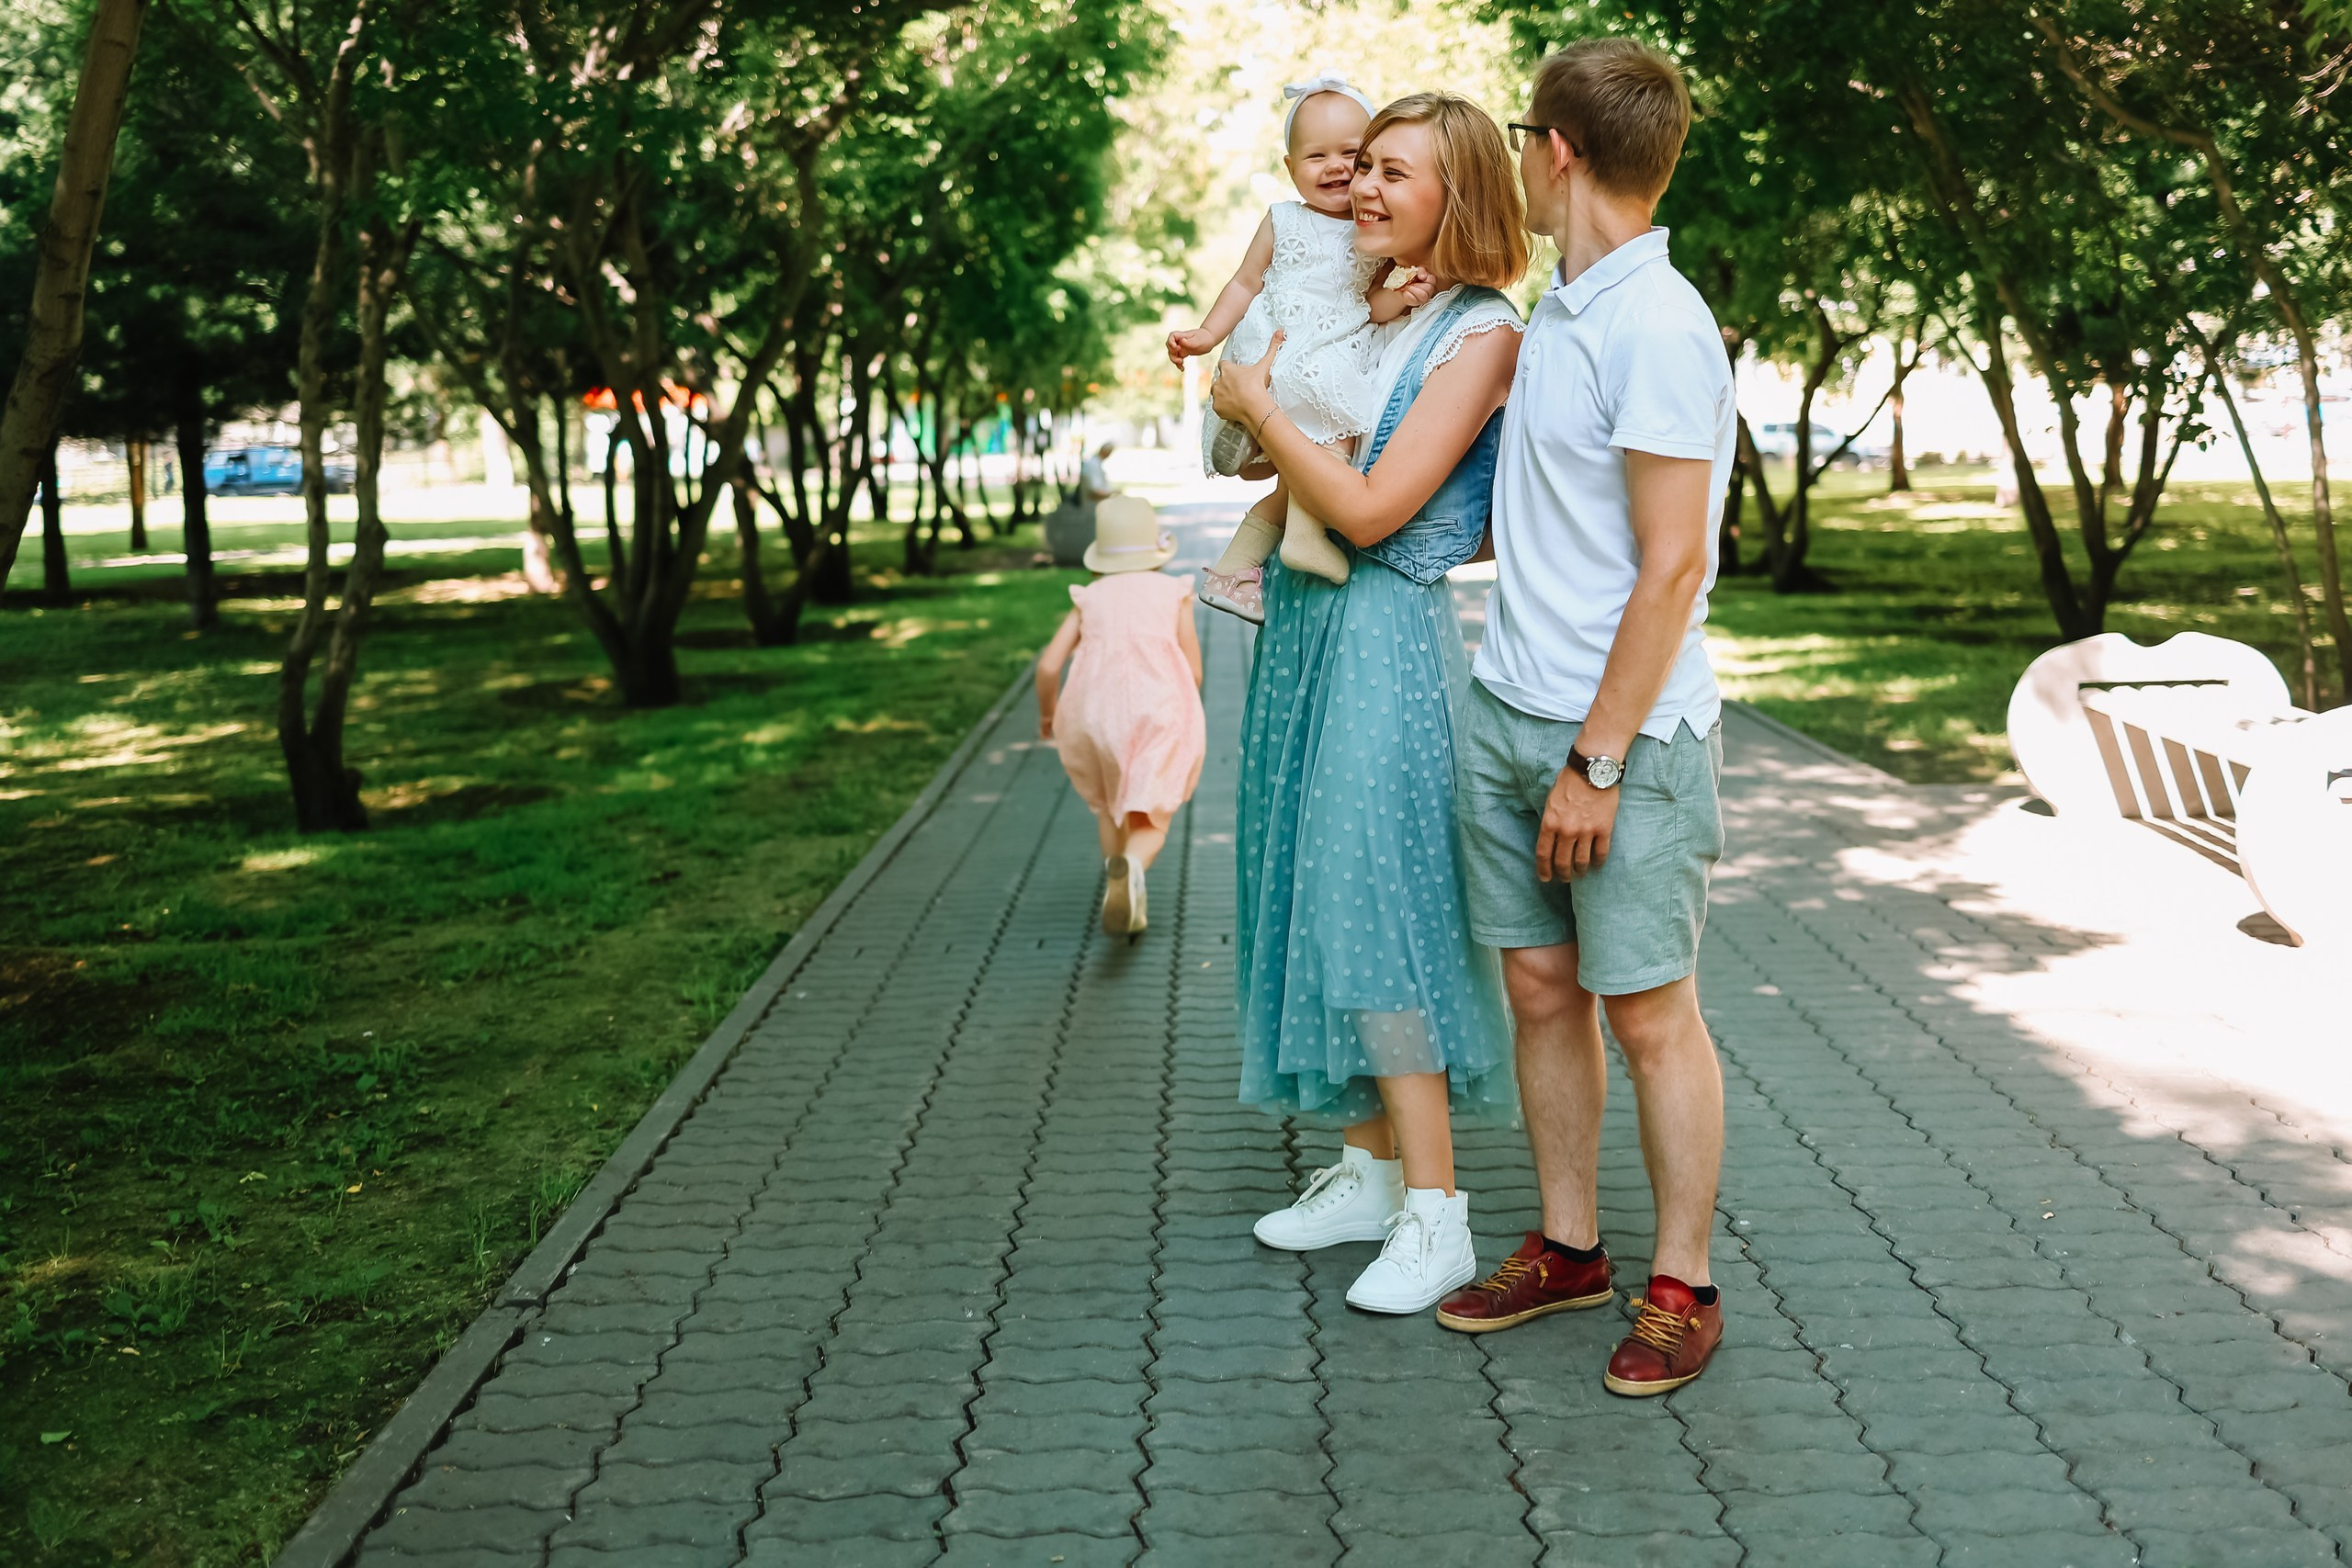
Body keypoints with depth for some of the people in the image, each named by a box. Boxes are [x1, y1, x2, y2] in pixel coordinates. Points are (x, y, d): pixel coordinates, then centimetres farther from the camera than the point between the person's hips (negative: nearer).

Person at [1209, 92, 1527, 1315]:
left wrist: (1260, 406, -10)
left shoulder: (1480, 336, -11)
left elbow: (1370, 510, -19)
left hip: (1387, 641, -8)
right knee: (1323, 895, 12)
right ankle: (1367, 1169, 24)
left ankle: (1435, 1215, 3)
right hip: (1306, 627, 9)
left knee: (1381, 904, -7)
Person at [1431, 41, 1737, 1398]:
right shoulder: (1554, 316, 12)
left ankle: (1683, 1287, 15)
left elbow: (1671, 568, -18)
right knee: (1541, 989, 13)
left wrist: (1597, 761, -18)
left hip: (1629, 733, -8)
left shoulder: (1659, 328, -16)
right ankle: (1567, 1249, 27)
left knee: (1651, 1016, 1)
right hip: (1508, 716, 8)